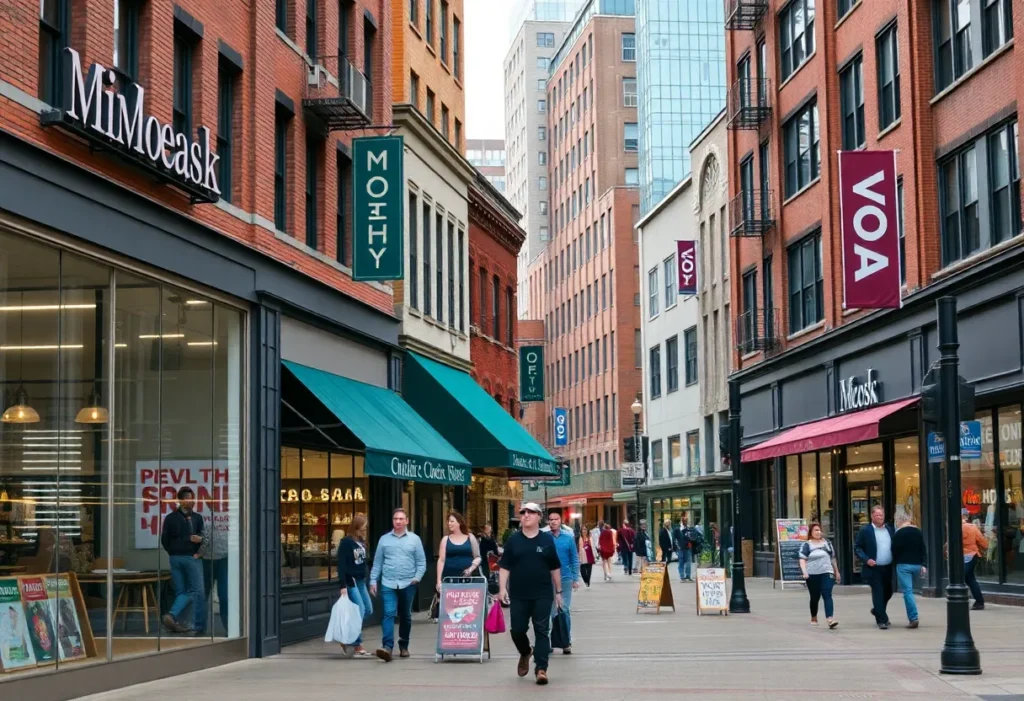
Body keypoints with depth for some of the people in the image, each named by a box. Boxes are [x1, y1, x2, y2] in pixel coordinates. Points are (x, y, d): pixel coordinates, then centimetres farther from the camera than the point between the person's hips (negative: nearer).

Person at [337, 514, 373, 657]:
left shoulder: (361, 542, 11)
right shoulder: (346, 542, -12)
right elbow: (341, 565, -15)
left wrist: (365, 579, 12)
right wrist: (343, 585, -19)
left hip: (361, 580, 9)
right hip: (350, 581, -9)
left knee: (368, 609, 9)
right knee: (360, 610, -10)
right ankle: (358, 646, -3)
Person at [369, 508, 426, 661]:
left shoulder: (414, 539, 5)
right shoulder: (384, 539, 7)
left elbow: (421, 561, 4)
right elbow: (377, 562, 8)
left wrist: (418, 577, -10)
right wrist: (373, 581, 2)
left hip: (408, 584, 1)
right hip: (388, 584, -1)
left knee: (405, 616, 12)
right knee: (389, 614, -15)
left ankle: (404, 645, 26)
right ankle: (387, 646, -23)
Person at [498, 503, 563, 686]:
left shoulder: (547, 540, 2)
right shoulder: (513, 540, 4)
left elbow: (555, 568, 7)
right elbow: (505, 566, 4)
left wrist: (558, 591, 7)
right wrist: (502, 588, -7)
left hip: (542, 595, -1)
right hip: (518, 595, 1)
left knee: (542, 631, -3)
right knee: (517, 630, 4)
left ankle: (541, 668, -2)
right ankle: (525, 653, 34)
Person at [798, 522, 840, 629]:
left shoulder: (827, 543, 12)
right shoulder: (807, 545, 1)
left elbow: (833, 558, 19)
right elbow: (802, 559, -7)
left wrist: (837, 572, 20)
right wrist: (804, 572, -21)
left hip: (826, 573, 1)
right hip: (812, 575, -1)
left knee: (827, 595, -13)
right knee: (815, 597, 9)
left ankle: (830, 619, -25)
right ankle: (814, 618, 28)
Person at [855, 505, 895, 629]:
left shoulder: (890, 529, 9)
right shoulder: (865, 530, -5)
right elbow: (857, 547, -5)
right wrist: (866, 559, -18)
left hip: (888, 568, 5)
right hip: (874, 568, -5)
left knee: (888, 592, 16)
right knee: (878, 593, -5)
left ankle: (877, 611, 40)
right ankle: (882, 620, 1)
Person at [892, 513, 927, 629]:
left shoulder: (899, 533, -8)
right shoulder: (918, 531, 9)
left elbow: (895, 550, -6)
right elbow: (923, 549, 6)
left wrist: (895, 563, 9)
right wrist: (923, 564, 5)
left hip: (903, 565, -6)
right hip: (916, 564, 6)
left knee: (907, 591, -7)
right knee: (910, 590, 17)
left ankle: (913, 618, -16)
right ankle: (912, 617, 16)